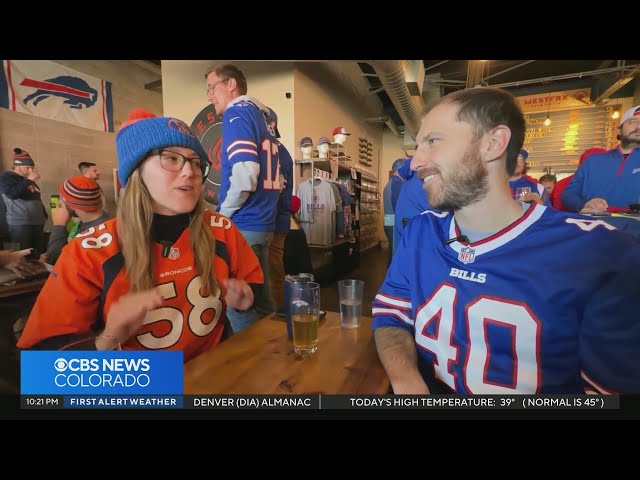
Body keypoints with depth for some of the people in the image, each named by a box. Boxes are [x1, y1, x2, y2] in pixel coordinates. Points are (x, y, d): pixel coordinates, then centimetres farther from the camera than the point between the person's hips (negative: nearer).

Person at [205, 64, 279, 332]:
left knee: (240, 307, 0)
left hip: (243, 226, -9)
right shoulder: (261, 117, 20)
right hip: (263, 224, 9)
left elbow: (245, 174, -21)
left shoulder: (237, 112, -6)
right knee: (260, 302, 15)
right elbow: (276, 177, 21)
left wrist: (223, 215, -7)